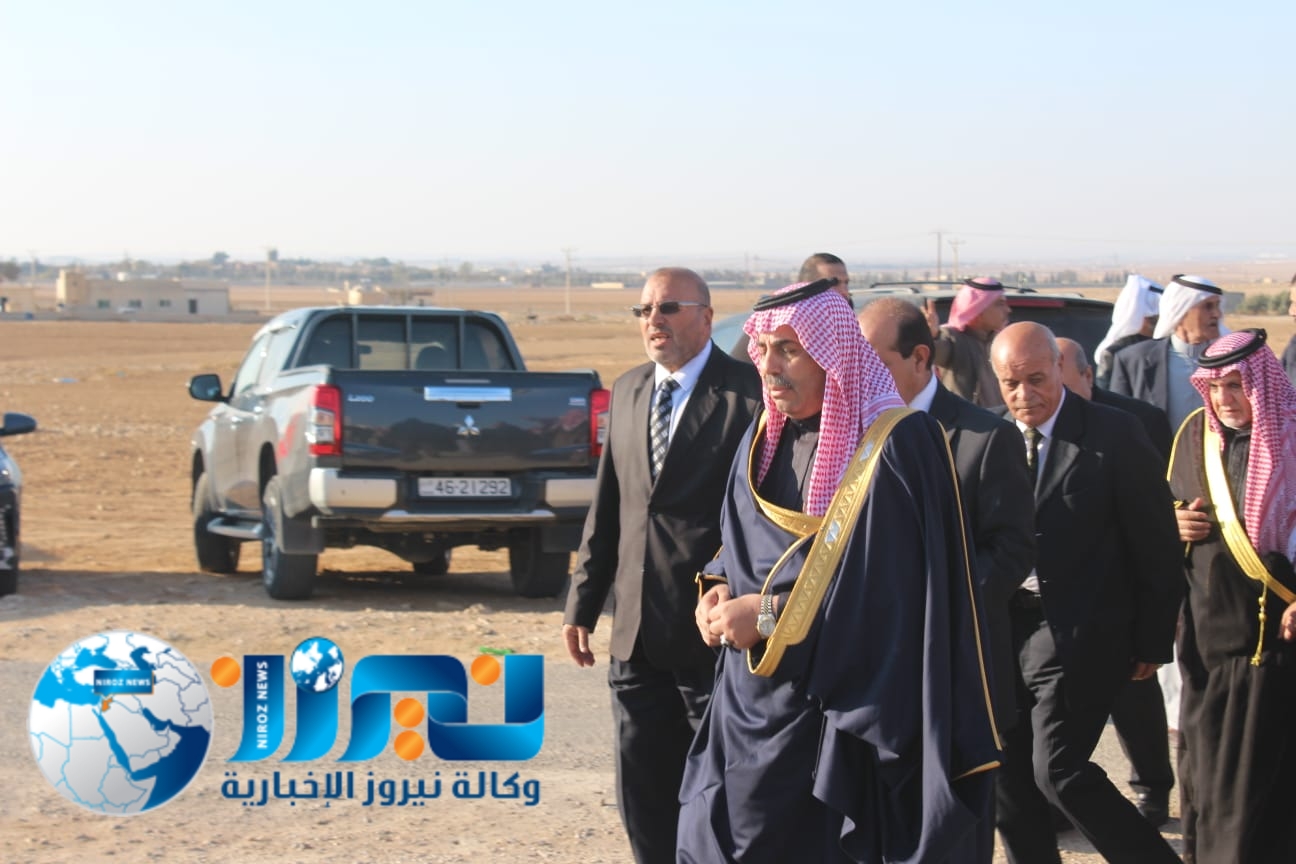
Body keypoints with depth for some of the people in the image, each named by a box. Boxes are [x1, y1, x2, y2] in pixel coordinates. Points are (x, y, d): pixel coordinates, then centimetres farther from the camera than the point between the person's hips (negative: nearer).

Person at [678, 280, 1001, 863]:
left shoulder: (897, 445, -14)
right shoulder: (764, 440, 9)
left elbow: (891, 591, -18)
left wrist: (769, 613, -18)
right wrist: (720, 589, -3)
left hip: (844, 715, -6)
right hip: (752, 706, 6)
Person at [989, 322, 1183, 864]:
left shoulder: (1114, 436, -7)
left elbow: (1156, 544, -4)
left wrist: (1153, 642, -3)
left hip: (1079, 632, -5)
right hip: (1005, 630, 5)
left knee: (1058, 770, -12)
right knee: (1007, 777, 7)